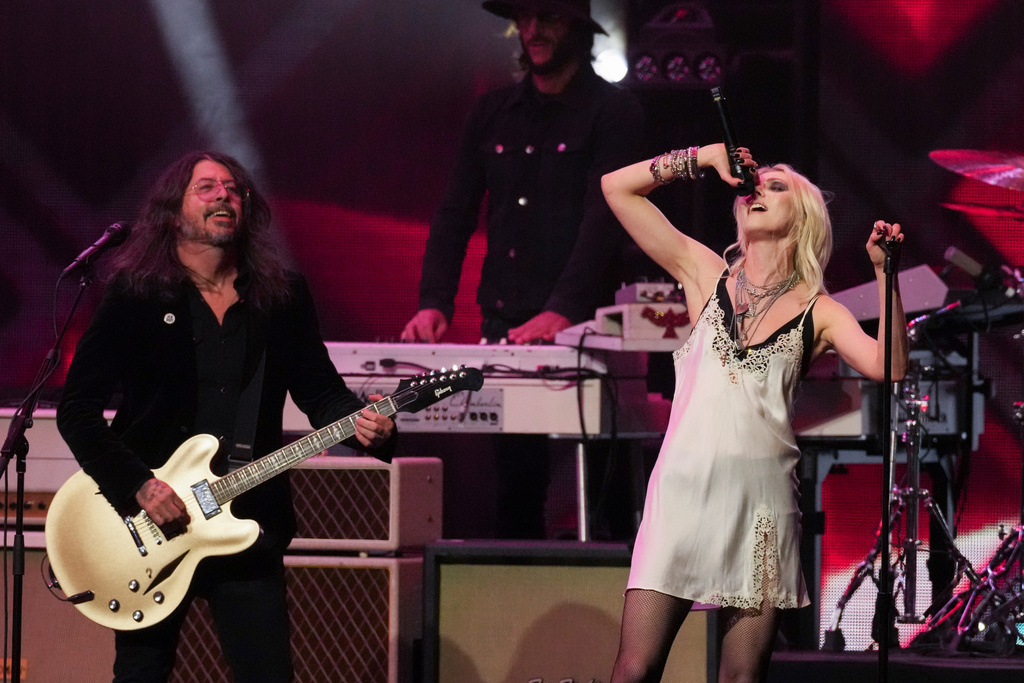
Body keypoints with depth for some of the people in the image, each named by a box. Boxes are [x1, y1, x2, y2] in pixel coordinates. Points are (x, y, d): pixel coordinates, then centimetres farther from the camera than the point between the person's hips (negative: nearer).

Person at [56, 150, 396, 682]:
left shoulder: (283, 295, 8)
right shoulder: (134, 294, -2)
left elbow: (320, 392, 8)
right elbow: (77, 409, -5)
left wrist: (361, 424, -14)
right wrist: (135, 486, -15)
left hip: (248, 523, 2)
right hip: (148, 525, -2)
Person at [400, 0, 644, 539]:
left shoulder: (613, 111, -2)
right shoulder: (493, 114, 15)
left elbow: (603, 219, -14)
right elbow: (455, 215, 11)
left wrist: (561, 311, -26)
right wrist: (433, 303, -4)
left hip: (579, 328, -5)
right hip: (503, 325, 5)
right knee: (514, 485, 6)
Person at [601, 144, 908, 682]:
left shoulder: (818, 312, 10)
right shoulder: (706, 274, 13)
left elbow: (887, 367, -7)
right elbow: (618, 187, 11)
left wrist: (884, 272, -11)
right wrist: (705, 157, 9)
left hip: (762, 496, 0)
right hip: (685, 486, 0)